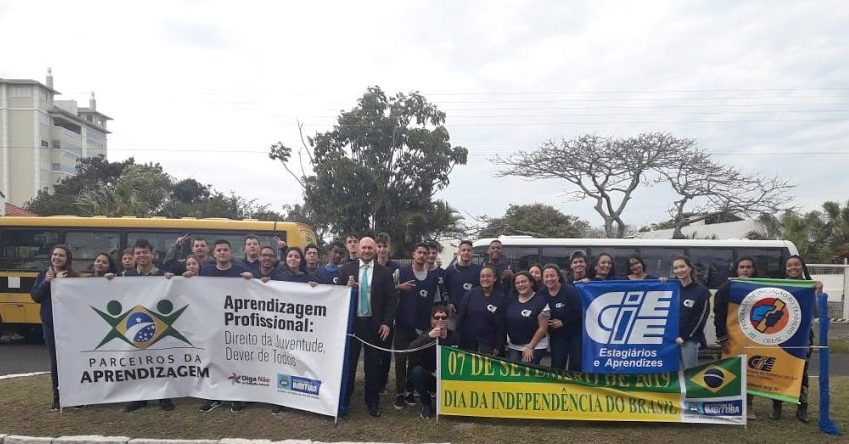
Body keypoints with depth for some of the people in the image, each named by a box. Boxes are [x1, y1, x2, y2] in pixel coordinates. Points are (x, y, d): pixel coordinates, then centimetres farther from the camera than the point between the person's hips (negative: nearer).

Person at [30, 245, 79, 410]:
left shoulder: (73, 276, 1)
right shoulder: (43, 275, 9)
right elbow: (35, 297, 0)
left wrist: (62, 282, -18)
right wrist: (47, 282, -13)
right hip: (50, 323, 2)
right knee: (55, 360, 6)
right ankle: (57, 396, 14)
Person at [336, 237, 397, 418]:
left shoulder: (384, 272, 0)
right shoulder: (346, 269, 3)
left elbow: (391, 299, -1)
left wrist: (386, 323, -8)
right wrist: (347, 288, -17)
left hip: (374, 324, 0)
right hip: (351, 322, 1)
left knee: (373, 364, 9)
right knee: (348, 361, 8)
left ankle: (372, 402, 22)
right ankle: (343, 401, 20)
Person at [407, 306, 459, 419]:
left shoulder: (452, 336, -2)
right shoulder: (427, 334, -12)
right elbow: (411, 349, -30)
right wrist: (428, 336, -45)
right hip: (426, 377, -1)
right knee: (417, 370, -31)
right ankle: (426, 403, -7)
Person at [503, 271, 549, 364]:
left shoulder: (540, 301, -8)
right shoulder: (510, 299, 7)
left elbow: (543, 328, -10)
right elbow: (505, 322, 12)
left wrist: (530, 347, -12)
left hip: (535, 345, -5)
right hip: (513, 346, 5)